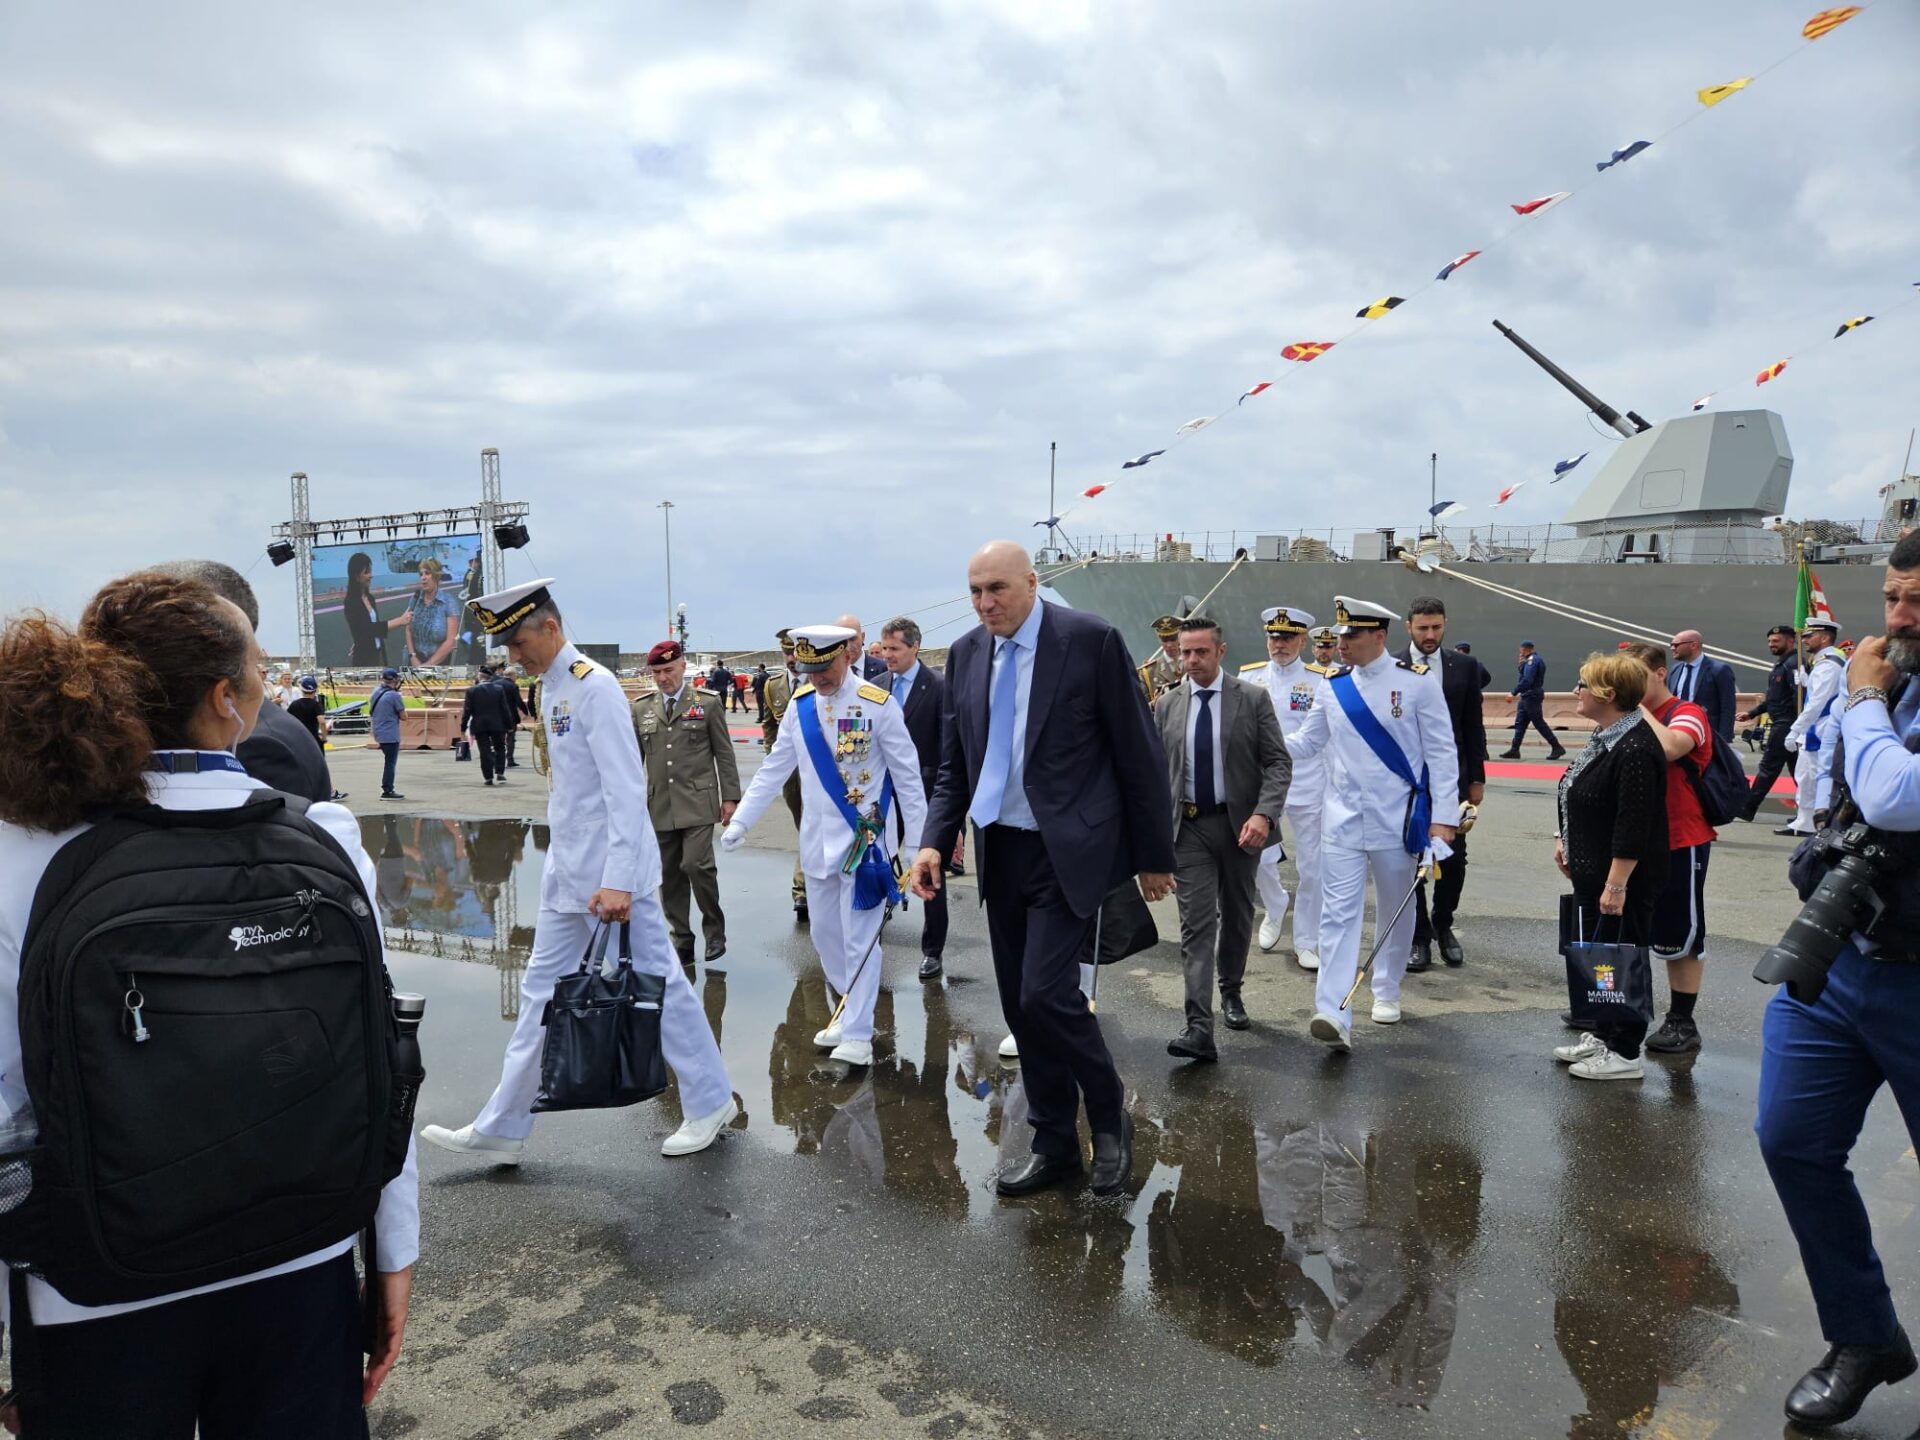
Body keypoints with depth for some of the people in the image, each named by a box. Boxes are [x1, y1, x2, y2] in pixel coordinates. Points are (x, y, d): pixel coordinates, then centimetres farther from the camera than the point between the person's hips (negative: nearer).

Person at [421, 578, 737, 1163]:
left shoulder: (594, 685, -16)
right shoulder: (551, 687, 11)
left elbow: (626, 789, -22)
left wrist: (617, 881, -27)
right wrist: (569, 865, 17)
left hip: (613, 877, -9)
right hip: (567, 876, 9)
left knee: (659, 985, 4)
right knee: (541, 993, 12)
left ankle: (711, 1103, 21)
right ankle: (500, 1130, 22)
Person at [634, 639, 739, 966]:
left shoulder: (707, 702, 2)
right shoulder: (641, 709, 10)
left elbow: (724, 754, 3)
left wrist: (730, 797, -1)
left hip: (697, 802, -3)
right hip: (659, 805, 4)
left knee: (696, 864, -15)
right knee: (669, 875, 5)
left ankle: (715, 931, 6)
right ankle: (682, 940, 17)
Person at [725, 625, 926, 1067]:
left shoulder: (878, 705, -10)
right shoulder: (800, 705, 4)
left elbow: (907, 776, -8)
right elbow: (774, 769, 9)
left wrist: (921, 841, -9)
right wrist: (741, 820, 5)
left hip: (865, 839, -5)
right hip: (817, 841, 5)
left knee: (859, 939, -2)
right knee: (826, 936, 13)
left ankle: (857, 1035, 7)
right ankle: (850, 1013, 31)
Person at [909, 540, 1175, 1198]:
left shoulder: (1090, 639, -10)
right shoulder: (965, 653, 6)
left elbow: (1138, 751, -6)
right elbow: (954, 765, 11)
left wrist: (1153, 854, -4)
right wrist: (935, 841, -4)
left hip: (1069, 851, -6)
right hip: (999, 850, 6)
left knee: (1046, 994, -13)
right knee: (1021, 1007, 11)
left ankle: (1109, 1113, 15)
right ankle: (1054, 1145, 28)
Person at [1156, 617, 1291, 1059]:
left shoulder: (1253, 698, -3)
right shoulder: (1166, 705, 5)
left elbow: (1278, 762, -6)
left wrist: (1264, 814, -20)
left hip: (1240, 824, 0)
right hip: (1188, 827, 0)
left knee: (1237, 916, 15)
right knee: (1196, 923, -7)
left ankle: (1231, 991, 39)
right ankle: (1199, 1027, -12)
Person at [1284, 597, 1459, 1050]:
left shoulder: (1415, 682, -7)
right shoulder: (1333, 685, 4)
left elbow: (1441, 753, -6)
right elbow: (1305, 743, 10)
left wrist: (1442, 818, -10)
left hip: (1397, 821, -2)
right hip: (1344, 820, 2)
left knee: (1395, 910, 14)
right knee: (1338, 915, -6)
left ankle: (1387, 992, 35)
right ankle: (1334, 1016, -10)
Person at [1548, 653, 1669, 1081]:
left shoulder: (1635, 749, -23)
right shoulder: (1605, 737, 9)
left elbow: (1633, 826, -26)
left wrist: (1616, 884, -25)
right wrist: (1565, 839, 17)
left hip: (1622, 879, -10)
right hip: (1593, 872, 10)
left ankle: (1624, 1053, 12)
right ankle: (1602, 1036, 30)